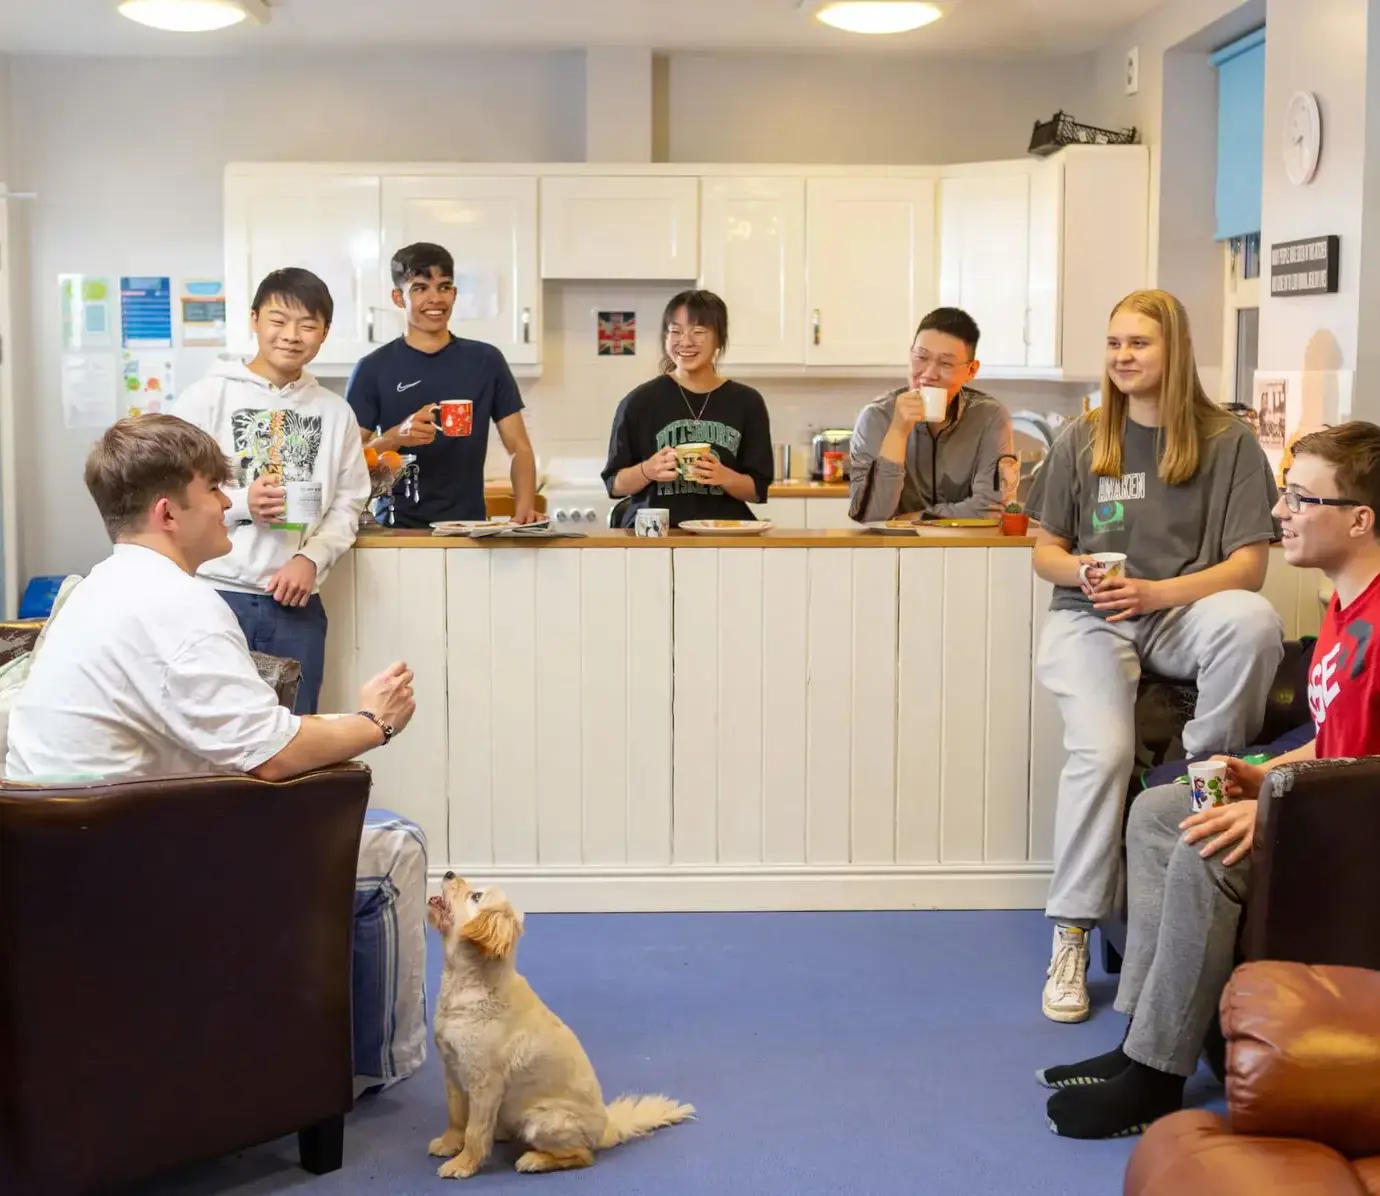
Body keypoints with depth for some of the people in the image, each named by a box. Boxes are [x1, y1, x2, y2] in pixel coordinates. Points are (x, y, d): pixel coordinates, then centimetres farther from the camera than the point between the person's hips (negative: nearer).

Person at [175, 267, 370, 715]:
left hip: (297, 603, 3)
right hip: (216, 595, -3)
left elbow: (348, 504, 7)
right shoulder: (207, 396, -1)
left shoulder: (335, 412, 9)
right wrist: (241, 501, -18)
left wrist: (311, 559, -9)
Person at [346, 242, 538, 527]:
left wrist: (523, 509, -6)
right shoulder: (374, 368, 4)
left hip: (468, 527, 2)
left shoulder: (485, 361, 10)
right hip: (398, 527, -2)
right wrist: (397, 437, -16)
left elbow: (519, 447, 10)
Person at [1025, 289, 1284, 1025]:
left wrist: (1154, 592, -19)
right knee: (1103, 750, -28)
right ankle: (1070, 938, -20)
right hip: (1090, 618, 0)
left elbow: (1248, 567, -4)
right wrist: (1079, 571, -11)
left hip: (1182, 612, 0)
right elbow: (1045, 551, 14)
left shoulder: (1228, 443, 1)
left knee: (1254, 622, -36)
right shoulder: (1080, 442, 8)